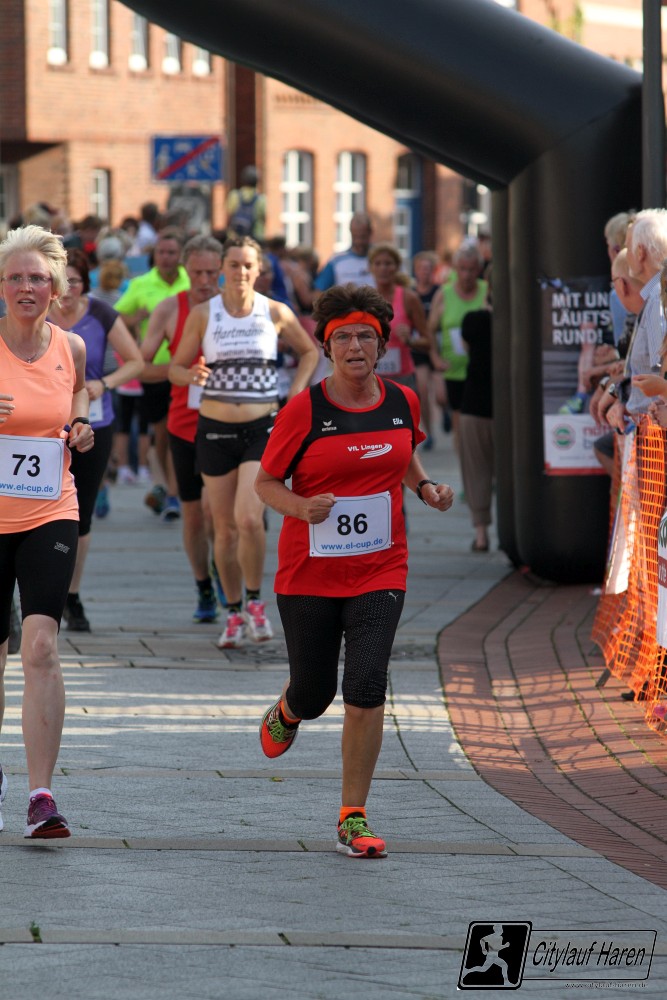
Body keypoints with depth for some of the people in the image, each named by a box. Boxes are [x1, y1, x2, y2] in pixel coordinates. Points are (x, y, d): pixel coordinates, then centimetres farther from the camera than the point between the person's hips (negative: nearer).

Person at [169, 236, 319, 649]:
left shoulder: (276, 313, 0)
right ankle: (234, 613, 20)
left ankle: (255, 601, 1)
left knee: (249, 519, -19)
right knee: (225, 529, 5)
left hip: (262, 429, -2)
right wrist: (191, 375, -17)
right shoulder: (203, 315, 0)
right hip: (215, 430, 2)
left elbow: (310, 352, 16)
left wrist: (296, 394, 4)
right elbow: (176, 366, 5)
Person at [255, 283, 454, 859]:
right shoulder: (304, 410, -9)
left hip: (379, 571, 1)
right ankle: (285, 714, 50)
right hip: (308, 573, -1)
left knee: (366, 688, -14)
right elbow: (266, 482, -2)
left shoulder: (402, 402, 2)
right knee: (313, 693, 8)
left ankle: (354, 818, -4)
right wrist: (302, 506, -22)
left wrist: (426, 487, 3)